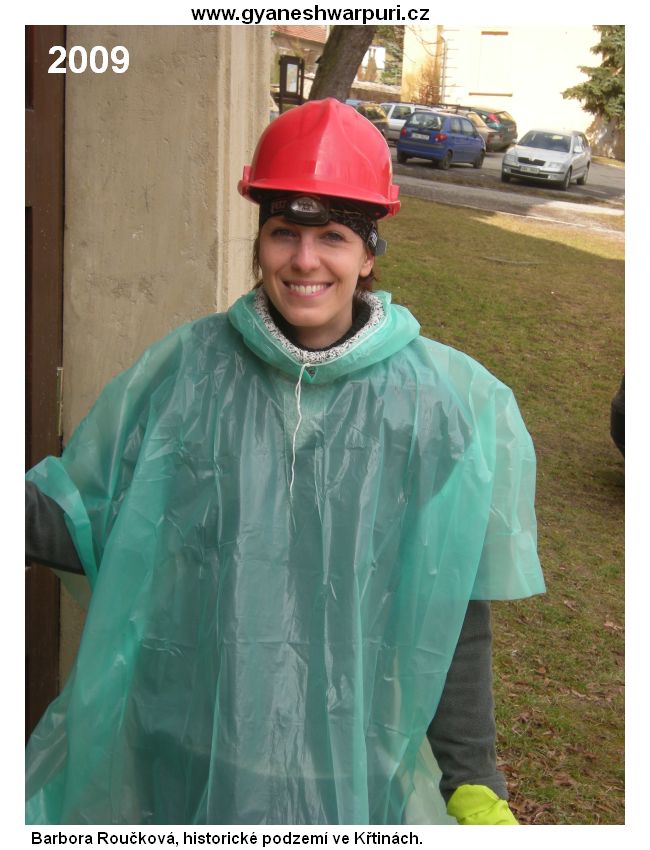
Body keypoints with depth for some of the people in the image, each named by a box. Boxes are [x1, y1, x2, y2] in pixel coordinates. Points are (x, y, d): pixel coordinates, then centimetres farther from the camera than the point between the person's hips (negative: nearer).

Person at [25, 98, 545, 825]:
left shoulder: (439, 405, -10)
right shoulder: (184, 374, -6)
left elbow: (454, 612, -4)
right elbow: (98, 530, 0)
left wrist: (473, 781, -1)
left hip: (354, 768, -1)